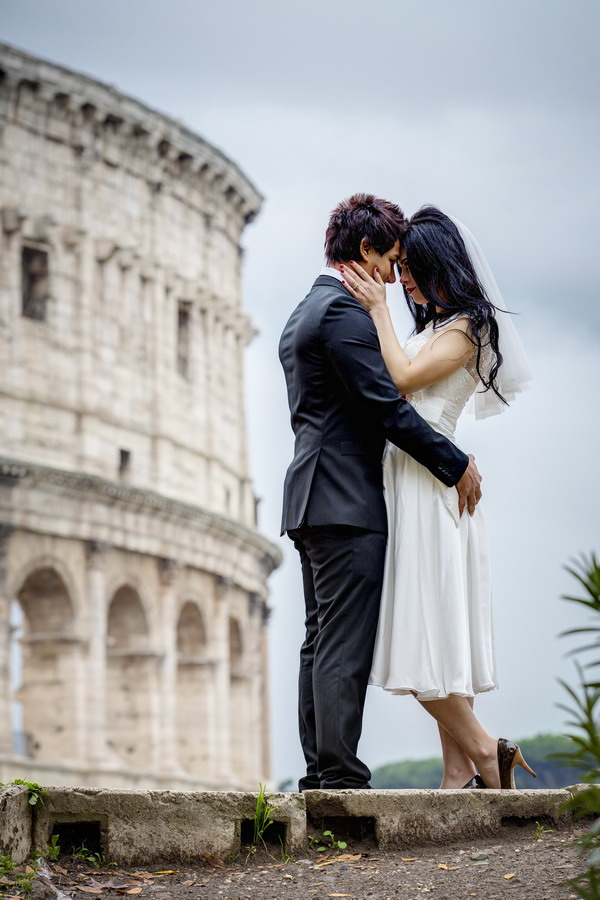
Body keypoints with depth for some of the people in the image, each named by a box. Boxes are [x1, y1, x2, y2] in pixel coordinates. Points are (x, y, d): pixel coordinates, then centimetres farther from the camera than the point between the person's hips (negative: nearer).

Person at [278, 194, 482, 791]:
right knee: (345, 645, -11)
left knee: (322, 642, 8)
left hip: (312, 497, 10)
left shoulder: (301, 316, 21)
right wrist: (457, 465, -9)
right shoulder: (344, 310, -11)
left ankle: (320, 775, 9)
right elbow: (387, 406, -16)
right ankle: (340, 775, -11)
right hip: (347, 501, -10)